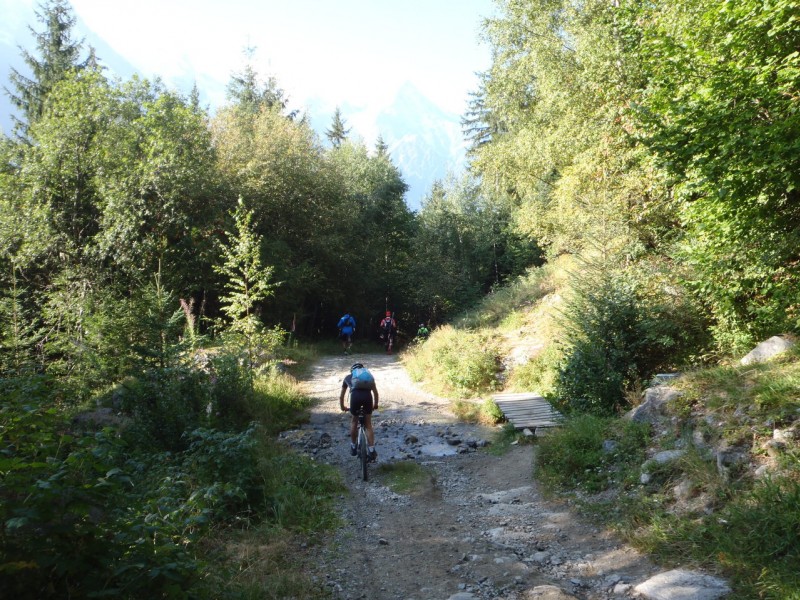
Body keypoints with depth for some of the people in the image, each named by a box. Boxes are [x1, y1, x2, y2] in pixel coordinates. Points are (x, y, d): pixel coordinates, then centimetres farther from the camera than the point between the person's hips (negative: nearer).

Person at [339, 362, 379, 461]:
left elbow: (341, 396, 40)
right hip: (367, 396, 1)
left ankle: (353, 447, 33)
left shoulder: (348, 377, 34)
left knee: (354, 422, 25)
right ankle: (372, 452, 8)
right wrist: (375, 405, 45)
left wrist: (342, 407, 55)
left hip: (355, 396, 0)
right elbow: (375, 392, 32)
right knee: (368, 425, 15)